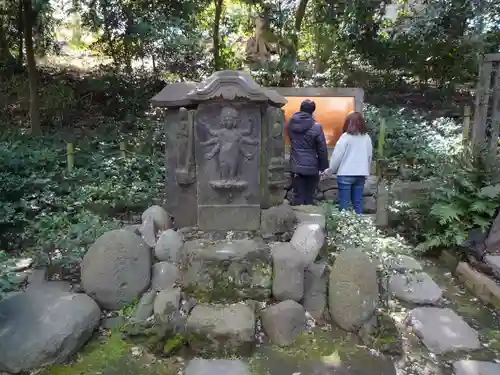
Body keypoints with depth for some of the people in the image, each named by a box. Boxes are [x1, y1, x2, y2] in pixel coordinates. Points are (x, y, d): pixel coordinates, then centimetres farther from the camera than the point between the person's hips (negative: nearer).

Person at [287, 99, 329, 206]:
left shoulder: (291, 124, 1)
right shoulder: (316, 127, -11)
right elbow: (322, 149, -8)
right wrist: (323, 167, 1)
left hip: (296, 167, 3)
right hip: (312, 167, -3)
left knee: (297, 197, 7)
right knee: (309, 198, 9)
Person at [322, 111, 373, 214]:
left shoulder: (346, 136, -10)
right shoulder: (367, 138, 6)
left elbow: (337, 155, -9)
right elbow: (369, 156, 13)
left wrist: (330, 171, 3)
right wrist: (366, 172, 24)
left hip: (346, 174, -5)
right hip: (361, 174, 5)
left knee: (344, 203, 3)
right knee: (358, 202, 11)